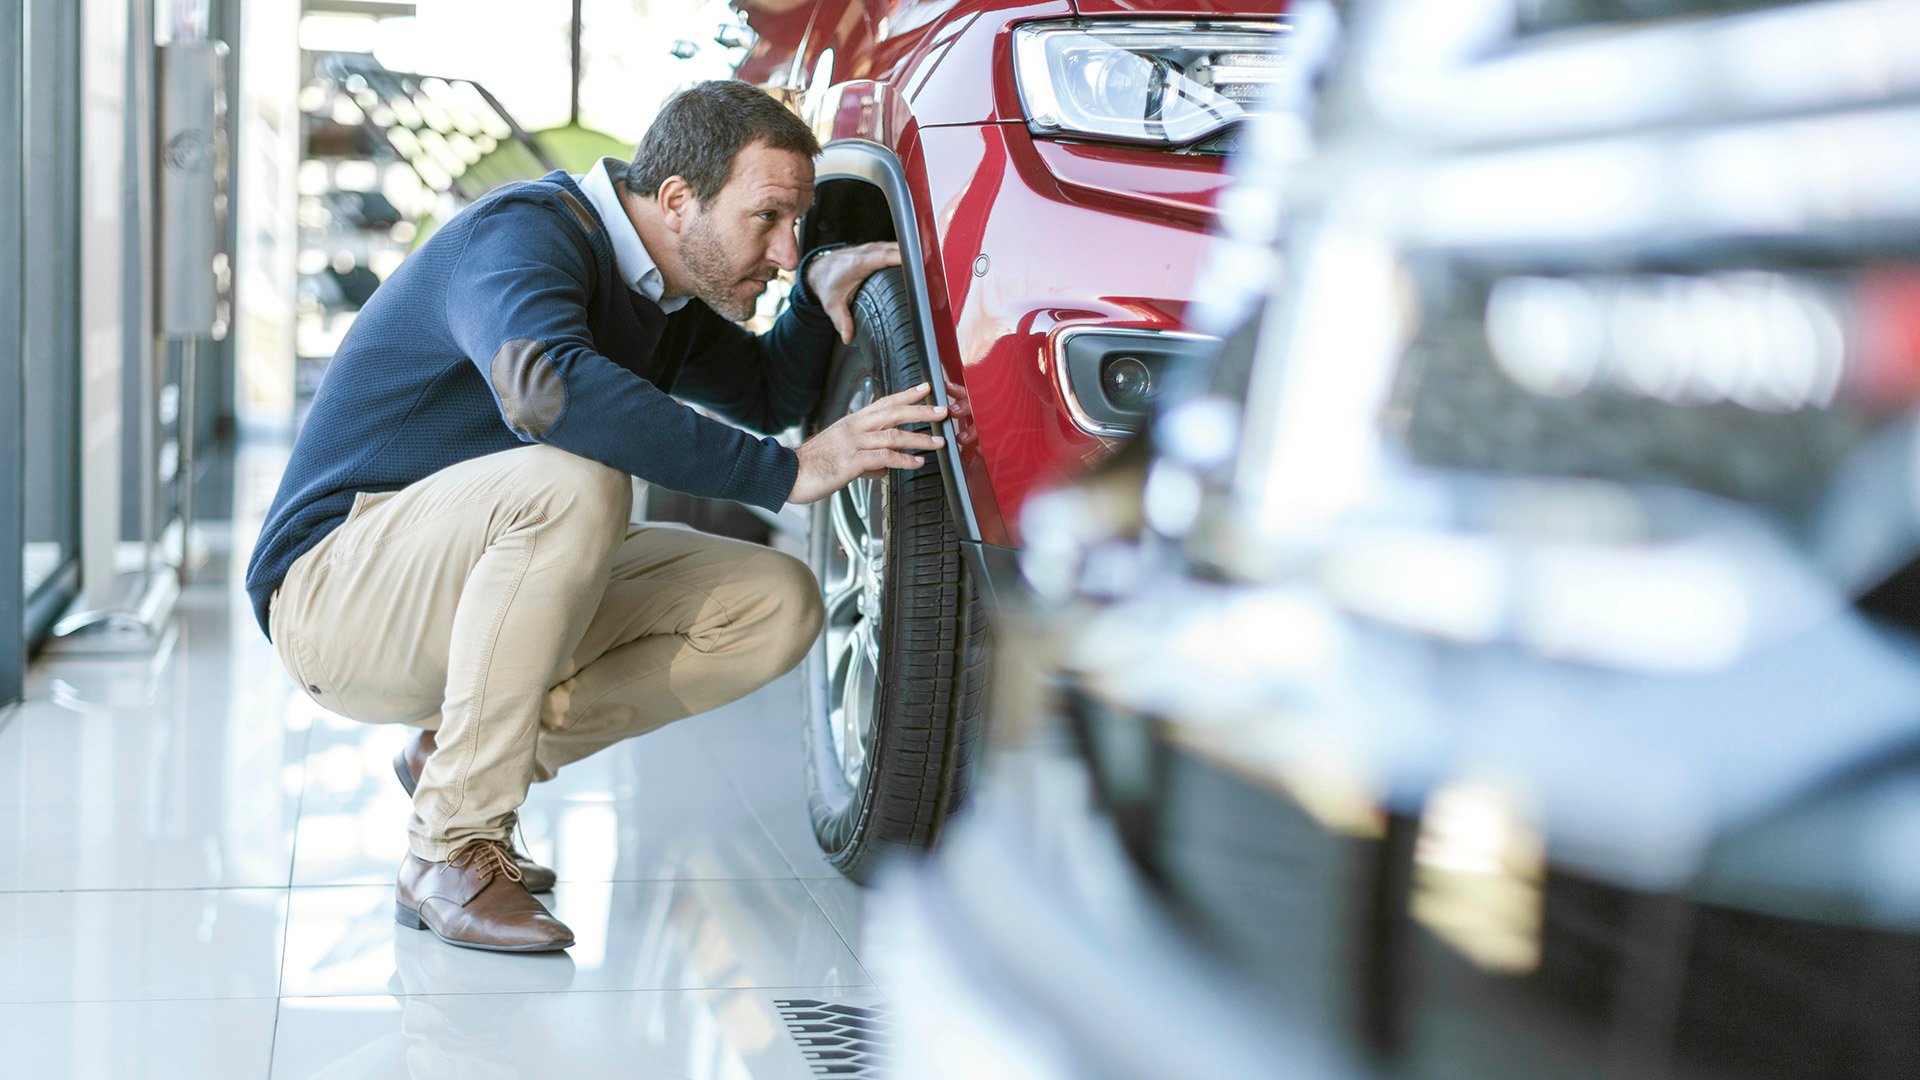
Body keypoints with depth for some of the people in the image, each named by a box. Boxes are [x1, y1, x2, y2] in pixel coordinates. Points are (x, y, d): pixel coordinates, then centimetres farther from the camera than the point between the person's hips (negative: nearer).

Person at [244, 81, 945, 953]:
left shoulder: (666, 288, 7)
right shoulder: (525, 235, -21)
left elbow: (766, 396, 25)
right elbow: (546, 388, -43)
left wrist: (820, 292, 3)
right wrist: (788, 472, -41)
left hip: (474, 590, 9)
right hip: (334, 589, -8)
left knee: (777, 604, -5)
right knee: (571, 481, -37)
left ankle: (453, 756, 3)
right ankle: (451, 853, -26)